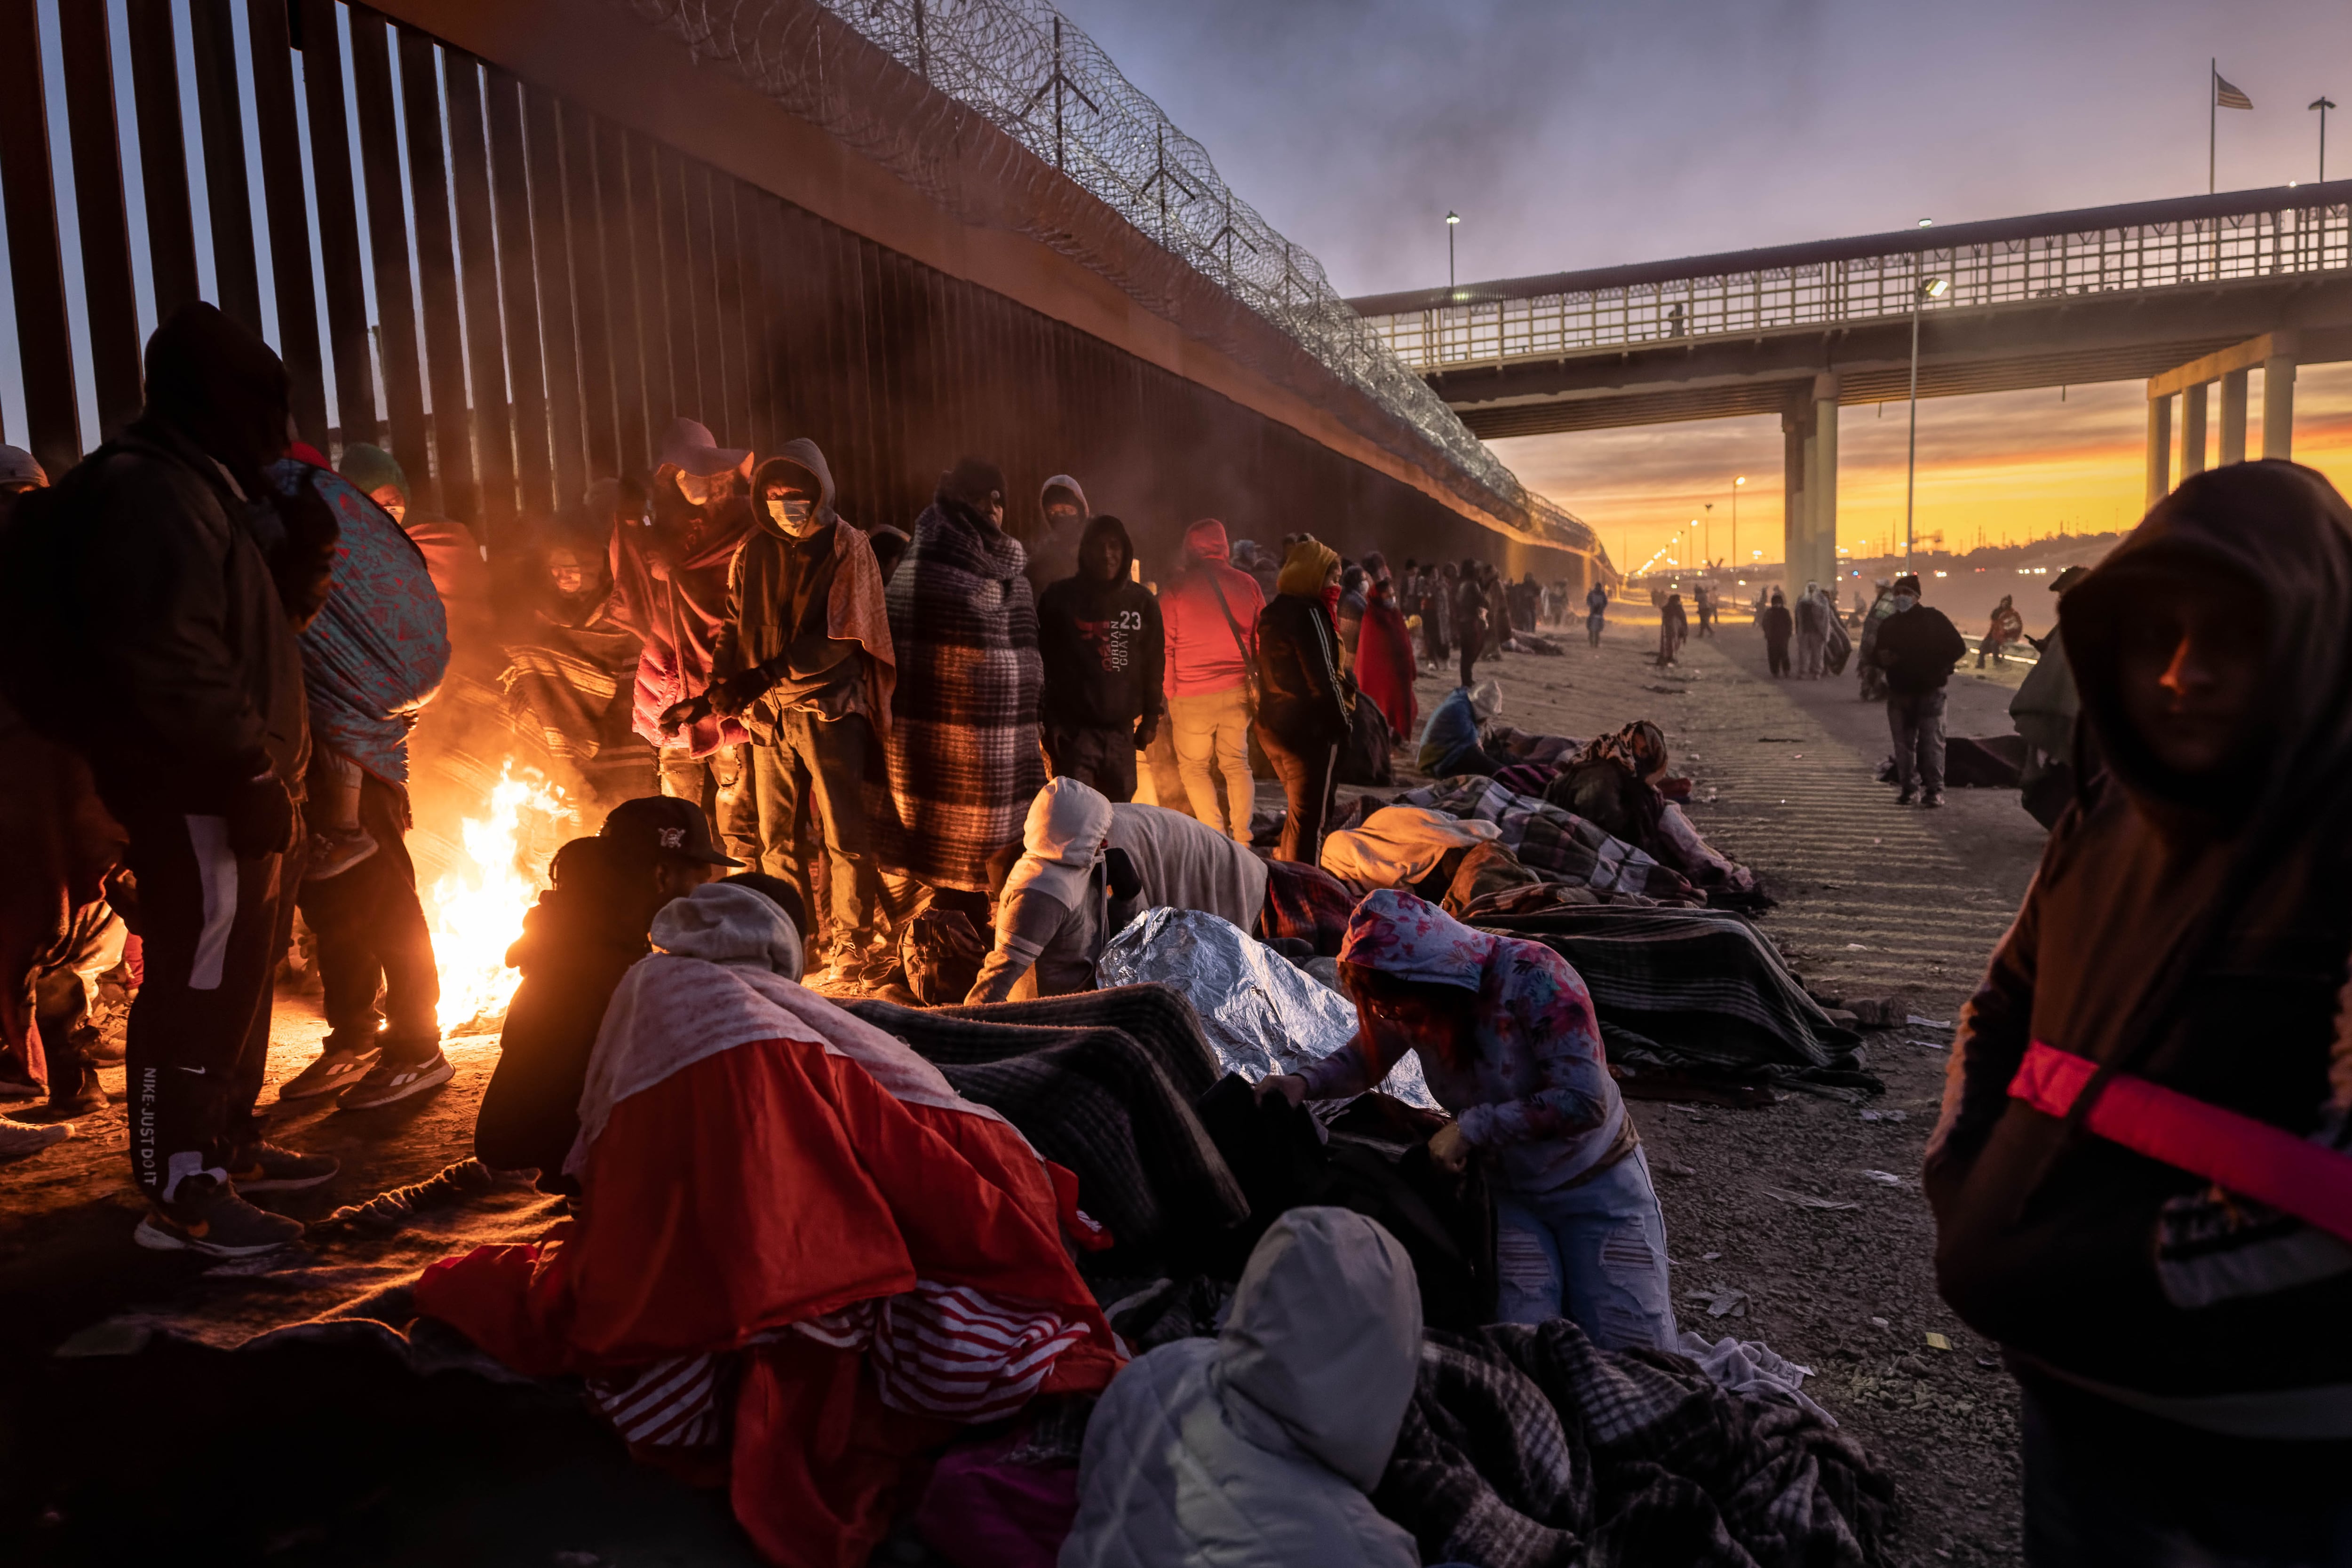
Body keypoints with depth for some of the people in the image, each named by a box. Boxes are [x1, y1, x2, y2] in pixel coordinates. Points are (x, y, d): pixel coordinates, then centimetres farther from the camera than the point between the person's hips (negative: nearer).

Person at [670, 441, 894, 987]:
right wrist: (714, 693, -2)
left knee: (842, 833, -1)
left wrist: (769, 672, -20)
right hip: (767, 713, 5)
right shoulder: (751, 553, 10)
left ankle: (851, 944, 10)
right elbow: (734, 631, 11)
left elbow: (840, 636, -13)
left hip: (829, 709, -5)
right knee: (776, 837, 9)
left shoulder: (846, 547, -4)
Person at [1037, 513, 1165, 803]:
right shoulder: (1060, 598, 2)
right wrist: (1049, 723, -3)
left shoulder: (1143, 602, 10)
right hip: (1073, 729, -3)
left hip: (1122, 730, 3)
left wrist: (1151, 717, 9)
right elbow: (1044, 662, 1)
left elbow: (1154, 663, 13)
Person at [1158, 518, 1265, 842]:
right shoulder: (1247, 584, 4)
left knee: (1195, 767, 9)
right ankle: (1242, 837, 8)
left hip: (1192, 695, -3)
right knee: (1236, 763, 14)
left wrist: (1169, 694, 4)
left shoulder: (1176, 589, -3)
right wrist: (1260, 684, 16)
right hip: (1238, 691, 3)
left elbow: (1165, 648, -3)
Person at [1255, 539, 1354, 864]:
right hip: (1309, 727, -9)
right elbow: (1322, 677, -17)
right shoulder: (1309, 613, -14)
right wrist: (1343, 723, -8)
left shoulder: (1272, 613, 13)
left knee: (1299, 809, 22)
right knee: (1311, 815, -2)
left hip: (1273, 725, 9)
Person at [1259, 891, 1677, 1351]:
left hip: (1597, 1184, -4)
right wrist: (1304, 1082, -14)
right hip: (1509, 1191, 4)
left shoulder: (1531, 974, -29)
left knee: (1634, 1347, -6)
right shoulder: (1415, 1002, -11)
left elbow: (1585, 1100, -32)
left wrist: (1473, 1127, -30)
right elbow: (1364, 1059, 6)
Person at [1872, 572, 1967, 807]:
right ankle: (1909, 788, 12)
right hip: (1899, 693, 4)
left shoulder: (1933, 618, -1)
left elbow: (1958, 647, 0)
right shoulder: (1889, 625, 10)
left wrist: (1937, 667, -9)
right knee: (1904, 744, 5)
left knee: (1932, 743, -6)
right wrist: (1883, 660, -5)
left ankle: (1935, 790, -3)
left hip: (1930, 692, -4)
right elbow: (1878, 656, 18)